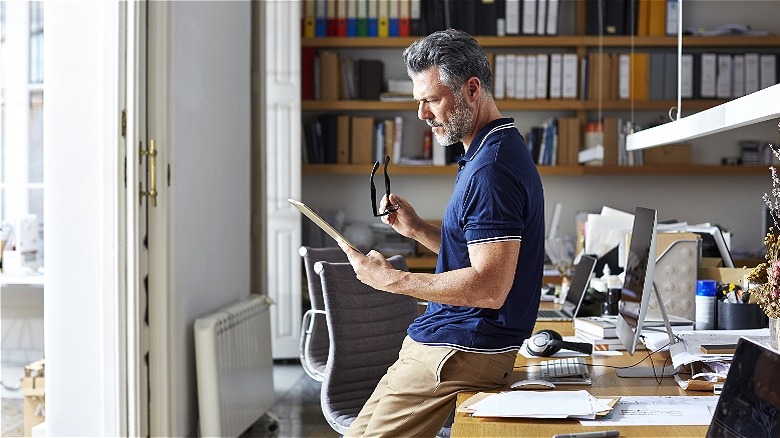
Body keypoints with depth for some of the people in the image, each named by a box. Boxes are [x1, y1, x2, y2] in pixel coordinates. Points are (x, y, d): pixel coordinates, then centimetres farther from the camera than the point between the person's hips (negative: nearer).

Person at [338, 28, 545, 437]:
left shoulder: (492, 168, -20)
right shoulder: (491, 153, 14)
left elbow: (490, 287, -27)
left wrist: (391, 279, -21)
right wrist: (417, 229, 9)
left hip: (457, 353, -11)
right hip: (454, 341, 11)